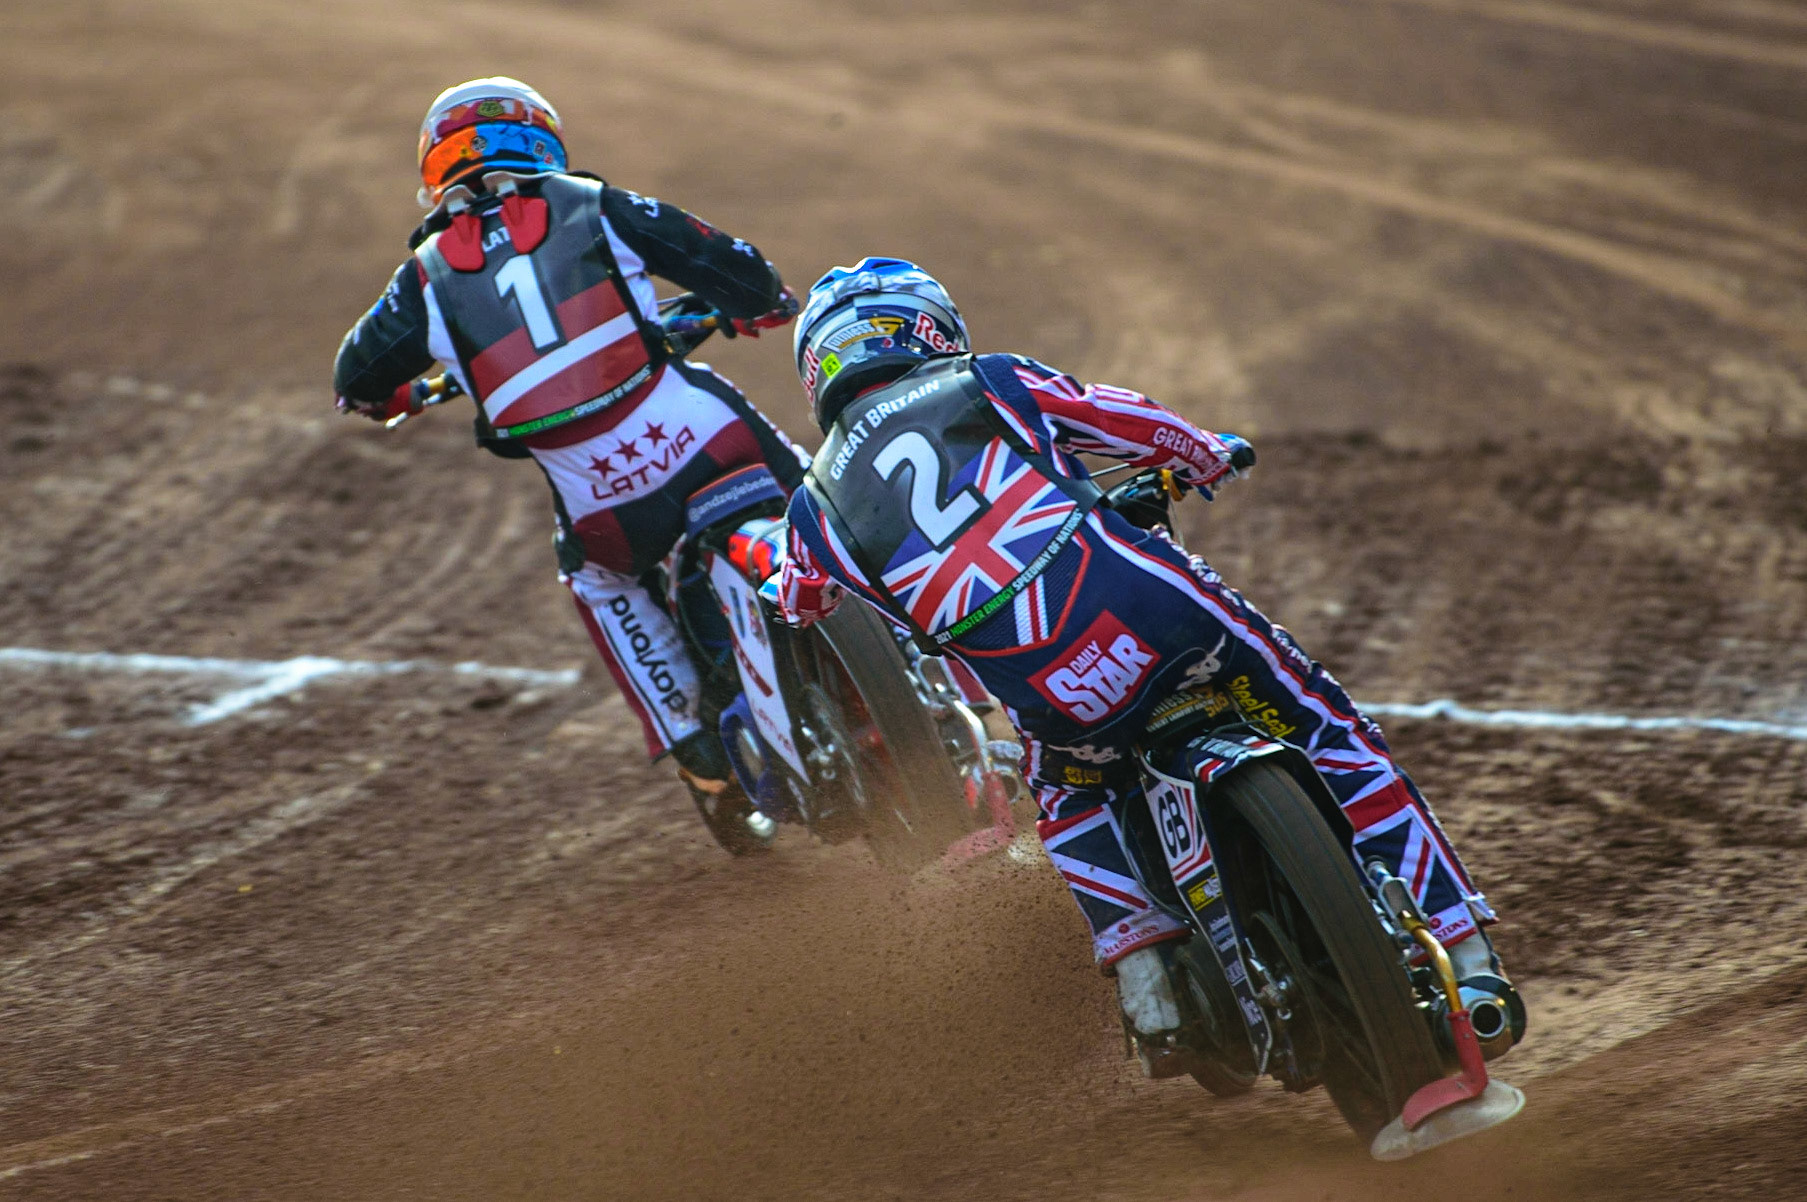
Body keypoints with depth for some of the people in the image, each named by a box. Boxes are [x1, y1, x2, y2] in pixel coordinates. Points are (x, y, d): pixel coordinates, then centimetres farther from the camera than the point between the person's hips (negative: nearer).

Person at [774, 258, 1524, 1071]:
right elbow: (1135, 423, 21)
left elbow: (798, 603, 38)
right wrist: (1209, 456, 41)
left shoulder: (819, 504, 17)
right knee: (1336, 740, 16)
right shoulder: (987, 383, 14)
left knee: (1069, 802, 35)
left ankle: (1148, 995, 18)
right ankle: (1465, 959, 11)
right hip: (1159, 608, -1)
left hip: (1057, 696, 1)